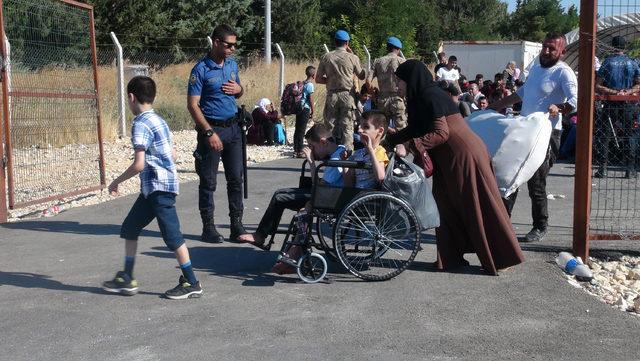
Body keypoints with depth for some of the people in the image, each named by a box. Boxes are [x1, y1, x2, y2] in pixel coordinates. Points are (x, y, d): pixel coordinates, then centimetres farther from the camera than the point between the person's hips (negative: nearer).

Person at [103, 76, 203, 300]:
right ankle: (127, 279, 22)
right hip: (153, 188, 10)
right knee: (129, 228, 15)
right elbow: (172, 155, 16)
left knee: (172, 235, -3)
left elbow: (139, 164, -21)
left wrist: (117, 182, -9)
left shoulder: (141, 125, -15)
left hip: (159, 188, -10)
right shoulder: (158, 120, 13)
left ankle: (192, 284, 6)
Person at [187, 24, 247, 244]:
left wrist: (238, 89, -2)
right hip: (211, 128, -6)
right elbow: (192, 105, -12)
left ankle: (237, 226, 15)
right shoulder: (201, 69, -10)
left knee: (236, 178, 7)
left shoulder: (232, 65, 10)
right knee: (208, 182, 2)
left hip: (233, 127, 6)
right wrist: (209, 133, -18)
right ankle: (208, 228, 11)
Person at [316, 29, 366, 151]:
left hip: (332, 95, 2)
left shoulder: (326, 57, 1)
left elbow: (318, 79, 3)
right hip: (347, 95, -2)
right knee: (347, 127, 2)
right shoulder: (352, 58, -4)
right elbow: (362, 76, 10)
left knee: (331, 126, 8)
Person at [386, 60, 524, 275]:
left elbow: (441, 133, -21)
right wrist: (388, 141, 17)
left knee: (477, 207, -1)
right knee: (449, 205, 11)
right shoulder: (420, 98, 11)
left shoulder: (430, 97, -18)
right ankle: (451, 258, 18)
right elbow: (414, 130, 18)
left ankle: (501, 258, 10)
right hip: (449, 159, 10)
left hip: (464, 155, -10)